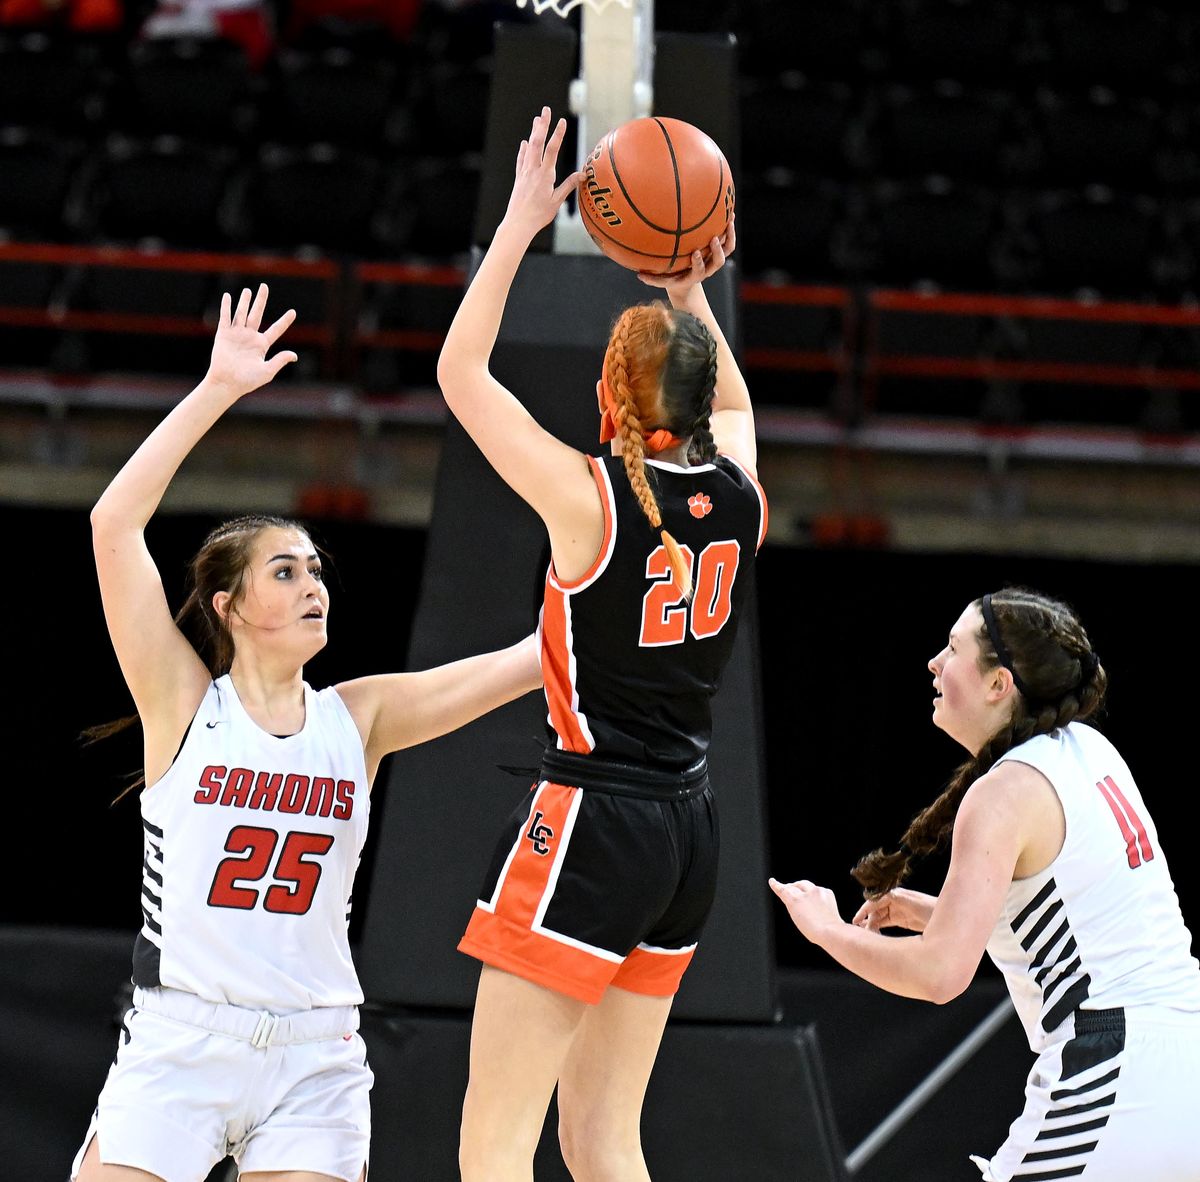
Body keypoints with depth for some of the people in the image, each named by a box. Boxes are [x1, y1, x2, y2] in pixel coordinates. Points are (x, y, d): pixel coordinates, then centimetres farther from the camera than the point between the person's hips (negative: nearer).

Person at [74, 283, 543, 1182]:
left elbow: (537, 658, 3)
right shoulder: (185, 703, -1)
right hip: (178, 1041, -3)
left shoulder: (358, 718, 7)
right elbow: (115, 523, -12)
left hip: (314, 1057, 3)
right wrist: (218, 390, -15)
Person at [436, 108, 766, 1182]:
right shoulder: (741, 497, 3)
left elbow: (460, 371, -2)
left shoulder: (592, 498, -14)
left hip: (593, 819, -7)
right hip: (687, 824, 7)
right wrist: (687, 294, 26)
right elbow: (731, 404, 29)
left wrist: (521, 223, 2)